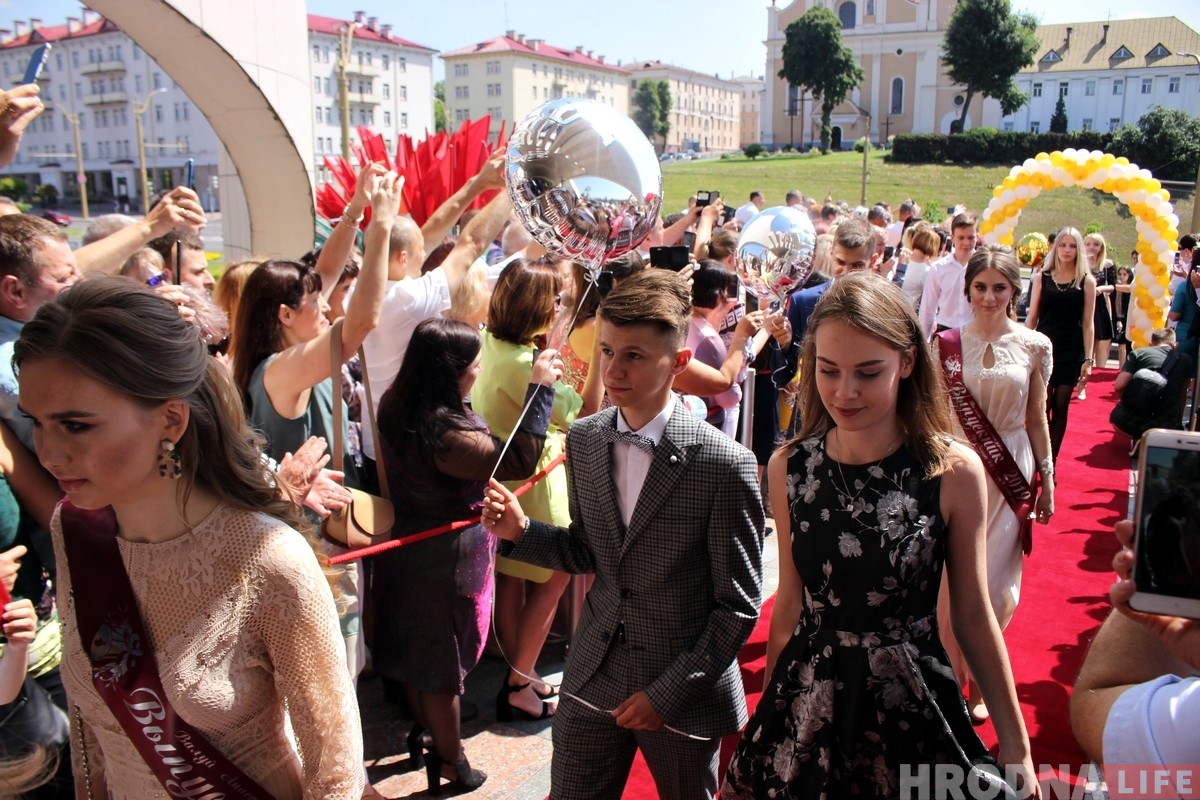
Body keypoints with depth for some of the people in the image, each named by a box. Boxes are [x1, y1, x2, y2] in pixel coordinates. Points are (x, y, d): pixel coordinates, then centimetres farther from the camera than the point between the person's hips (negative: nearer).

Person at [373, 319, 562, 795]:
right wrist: (541, 388, -26)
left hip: (408, 543, 8)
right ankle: (449, 761, 29)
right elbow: (521, 460, -30)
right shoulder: (447, 433, -33)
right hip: (449, 559, -8)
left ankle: (424, 730, 46)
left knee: (416, 645, 24)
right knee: (444, 662, 10)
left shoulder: (395, 408, -7)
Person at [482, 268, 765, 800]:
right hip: (593, 680, 4)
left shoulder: (725, 465, -19)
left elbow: (739, 605, -12)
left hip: (683, 695, -3)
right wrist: (521, 531, -9)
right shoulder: (583, 440, -3)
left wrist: (668, 693, -12)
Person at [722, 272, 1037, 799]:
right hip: (808, 705, 2)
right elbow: (790, 606, 4)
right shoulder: (788, 468, -6)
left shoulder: (955, 473, -13)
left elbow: (973, 617, -3)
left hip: (911, 704, -2)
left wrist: (1016, 747, 2)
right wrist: (766, 714, 10)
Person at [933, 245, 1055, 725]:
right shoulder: (949, 343, -1)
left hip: (1011, 471, 0)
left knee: (993, 583, 4)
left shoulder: (1034, 346, 0)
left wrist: (1047, 478, 7)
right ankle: (952, 681, 24)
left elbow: (1037, 419, 6)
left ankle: (979, 686, 24)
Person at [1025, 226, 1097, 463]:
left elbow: (1088, 323, 2)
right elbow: (1032, 316, 5)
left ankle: (1051, 462, 13)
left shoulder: (1087, 282, 2)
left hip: (1071, 351, 0)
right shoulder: (1042, 277, 3)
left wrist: (1088, 359, -3)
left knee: (1060, 406, 4)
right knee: (1042, 405, -3)